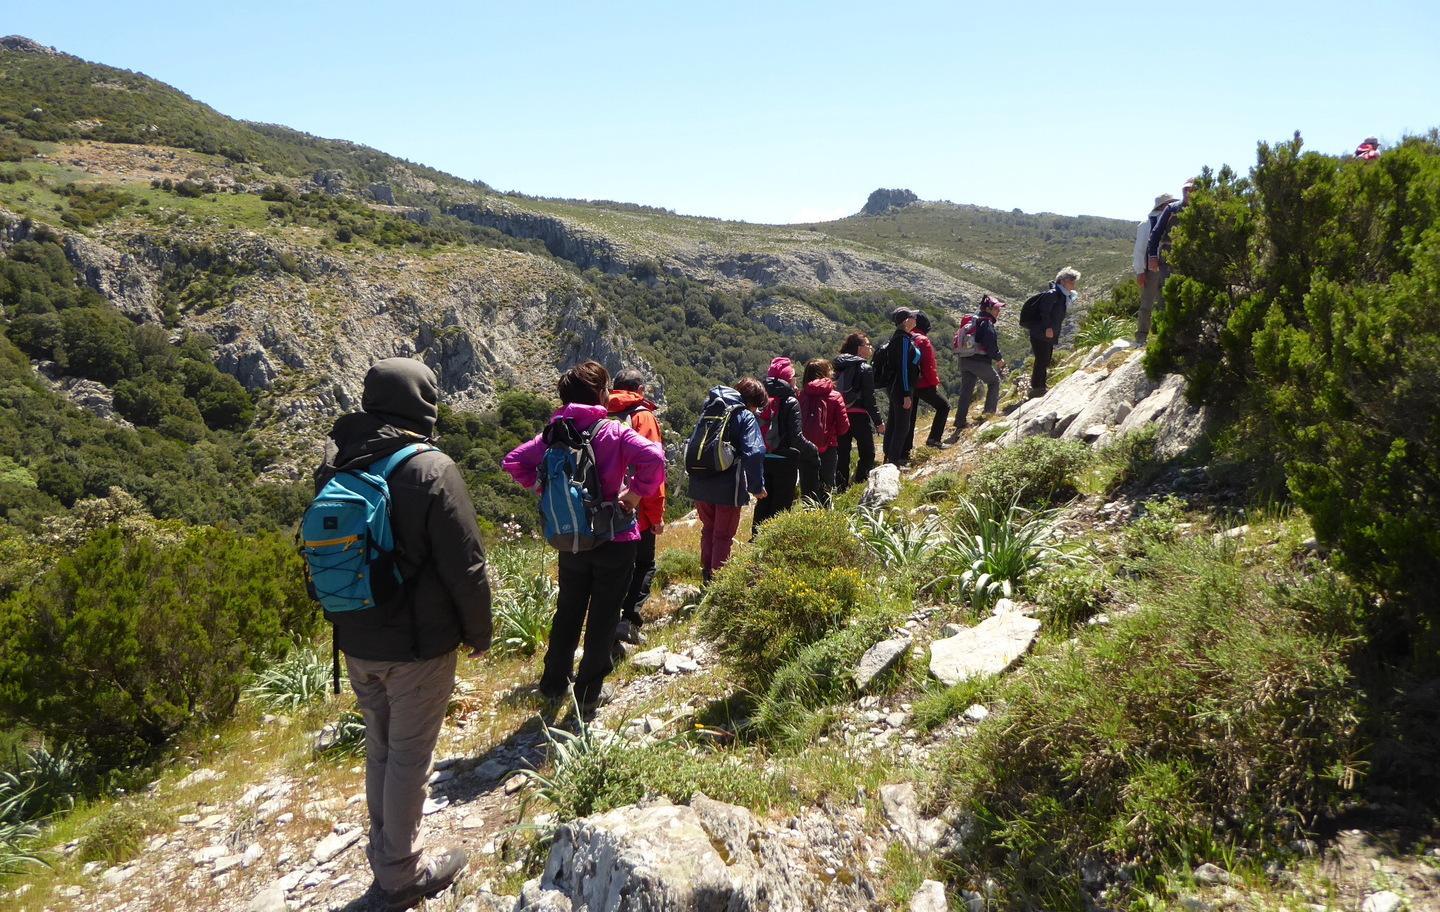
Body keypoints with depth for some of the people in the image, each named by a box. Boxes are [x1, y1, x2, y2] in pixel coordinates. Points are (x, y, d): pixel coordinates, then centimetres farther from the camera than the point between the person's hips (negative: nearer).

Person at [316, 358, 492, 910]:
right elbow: (465, 565, -18)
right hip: (418, 645, -6)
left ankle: (385, 857, 38)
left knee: (379, 747, 21)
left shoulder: (335, 466, 1)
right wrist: (479, 631, -3)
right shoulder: (431, 470, -20)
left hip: (356, 641, 6)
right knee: (410, 757, 9)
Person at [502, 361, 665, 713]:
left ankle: (554, 684, 30)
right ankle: (589, 692, 17)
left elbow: (513, 461, -1)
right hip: (614, 539, -4)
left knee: (567, 612, 20)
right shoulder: (613, 432, -14)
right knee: (603, 617, 9)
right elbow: (653, 457, -28)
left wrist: (545, 488, 5)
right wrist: (638, 492, -15)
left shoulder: (554, 434, -1)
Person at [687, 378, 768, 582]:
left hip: (700, 486, 6)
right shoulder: (746, 417, -10)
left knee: (708, 530, 22)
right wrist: (757, 486, -14)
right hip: (727, 488, -6)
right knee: (723, 536, 8)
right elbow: (753, 453, -22)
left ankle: (706, 577, 31)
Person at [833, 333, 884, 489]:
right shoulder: (865, 369, -11)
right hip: (858, 416, -5)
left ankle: (841, 487, 15)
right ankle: (858, 485, 1)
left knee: (842, 454, 12)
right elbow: (869, 399, -12)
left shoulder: (838, 366, 5)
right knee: (867, 453, 9)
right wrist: (878, 422, -6)